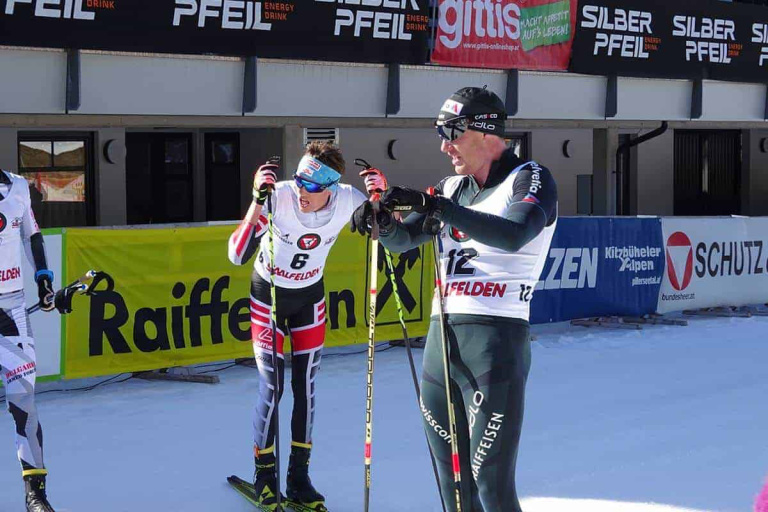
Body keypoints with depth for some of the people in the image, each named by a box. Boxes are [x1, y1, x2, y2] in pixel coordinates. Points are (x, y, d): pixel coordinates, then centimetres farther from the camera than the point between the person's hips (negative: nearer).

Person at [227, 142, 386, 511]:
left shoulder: (347, 201, -21)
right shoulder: (278, 197, -30)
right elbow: (237, 256, -33)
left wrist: (380, 197, -25)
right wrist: (258, 201, -44)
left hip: (310, 296, 3)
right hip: (269, 294, -3)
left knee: (306, 389, 5)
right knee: (271, 389, -5)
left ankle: (299, 480, 18)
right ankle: (264, 477, 15)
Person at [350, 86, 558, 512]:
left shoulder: (531, 180, -3)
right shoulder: (452, 188, 18)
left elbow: (515, 235, -22)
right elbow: (404, 239, 19)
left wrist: (437, 207, -29)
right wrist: (382, 221, -4)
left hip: (495, 338, -7)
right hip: (440, 337, 7)